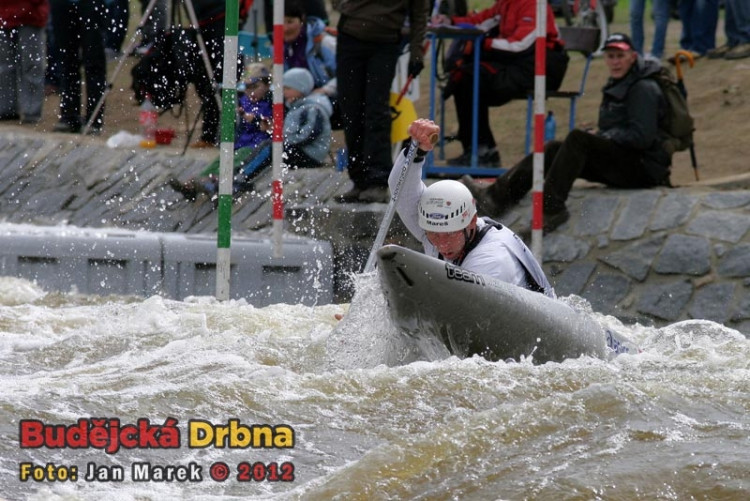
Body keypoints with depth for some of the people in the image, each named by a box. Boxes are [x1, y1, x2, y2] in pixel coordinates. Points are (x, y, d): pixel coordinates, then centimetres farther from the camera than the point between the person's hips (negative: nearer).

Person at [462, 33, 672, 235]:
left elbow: (642, 137, -20)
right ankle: (497, 196, -12)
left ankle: (552, 207, -32)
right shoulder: (616, 85, 19)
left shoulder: (644, 89, -11)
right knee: (553, 148, -3)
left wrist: (602, 137, -15)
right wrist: (597, 135, 2)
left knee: (578, 138, -26)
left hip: (645, 166, -9)